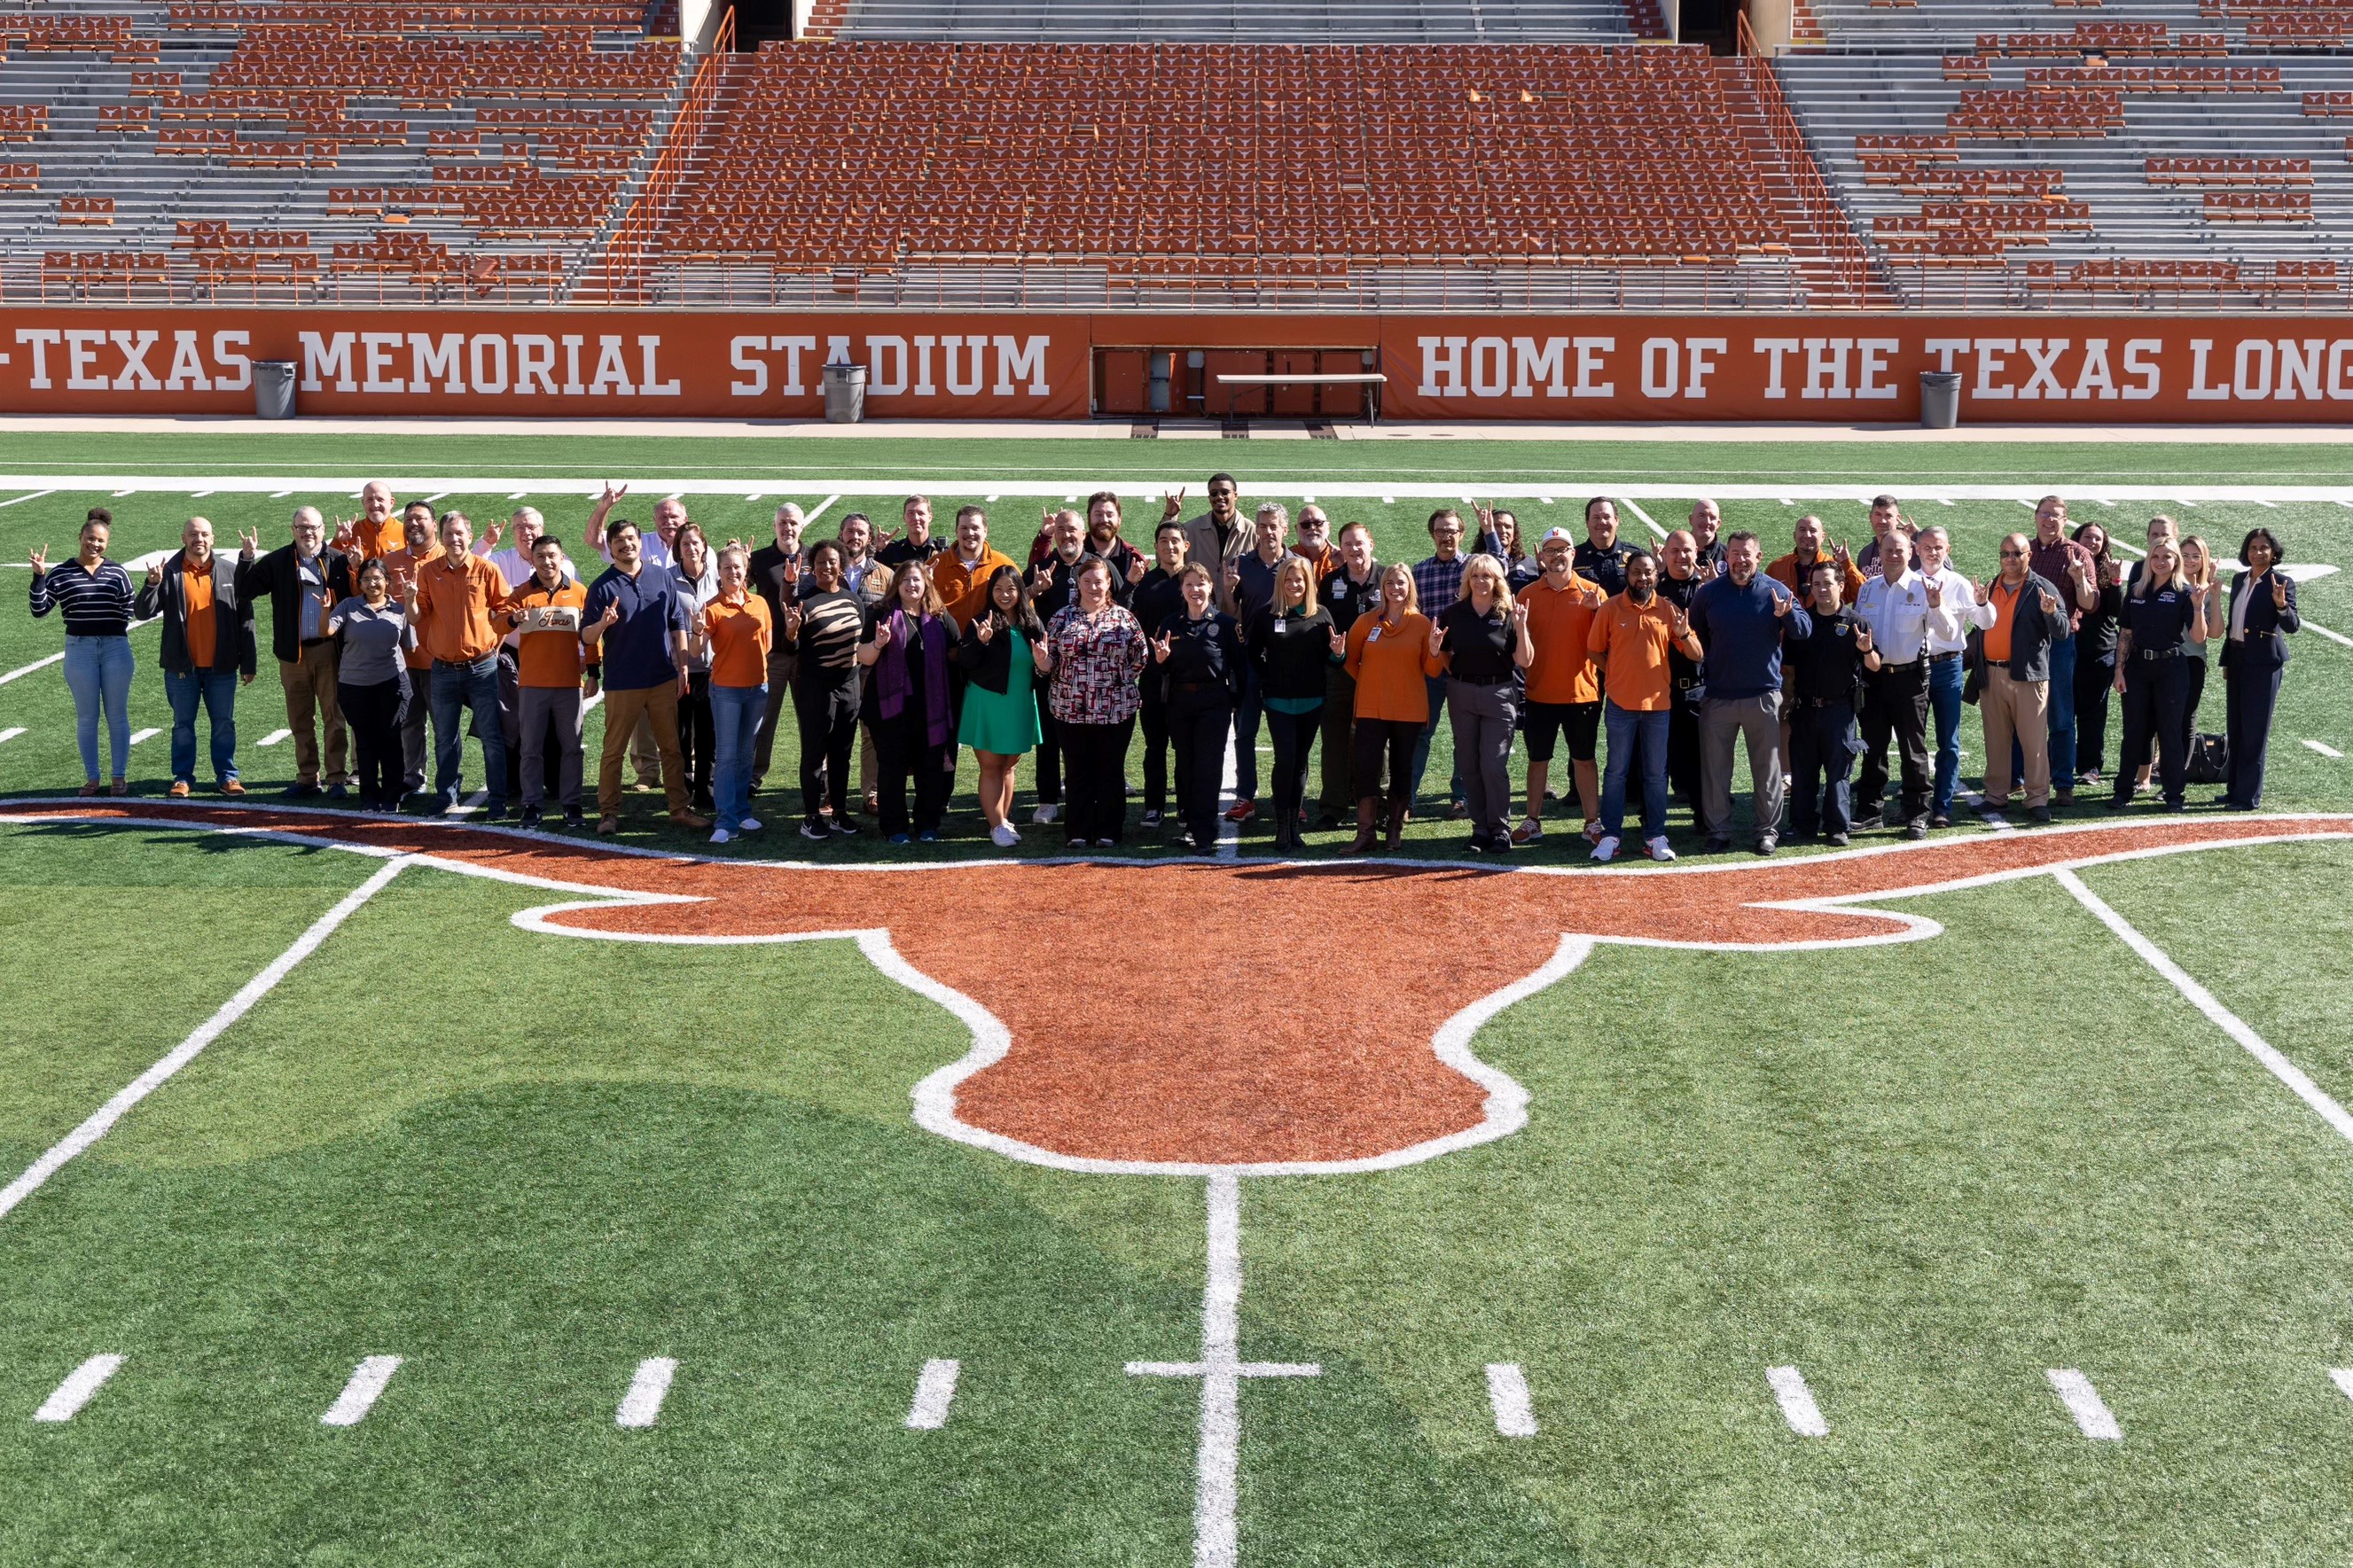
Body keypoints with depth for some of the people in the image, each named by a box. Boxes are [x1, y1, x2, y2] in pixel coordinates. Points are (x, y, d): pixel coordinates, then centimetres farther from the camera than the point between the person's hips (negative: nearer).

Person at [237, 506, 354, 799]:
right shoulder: (277, 561, 6)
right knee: (300, 720, 9)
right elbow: (244, 592, 2)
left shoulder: (339, 560, 1)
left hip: (329, 650, -2)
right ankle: (307, 777, 18)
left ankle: (336, 778, 5)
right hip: (293, 653, 2)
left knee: (333, 717, 0)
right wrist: (247, 558, -9)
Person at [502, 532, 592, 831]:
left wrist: (593, 673, 7)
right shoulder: (522, 593, 2)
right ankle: (532, 805, 12)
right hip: (531, 683, 0)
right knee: (531, 749, 5)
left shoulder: (579, 592, 4)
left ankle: (571, 805, 12)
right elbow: (500, 621, -13)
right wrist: (513, 618, -36)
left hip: (570, 683, 0)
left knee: (571, 747, 5)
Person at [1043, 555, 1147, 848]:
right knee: (1078, 771, 7)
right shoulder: (1061, 618, 4)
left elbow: (1140, 658, 4)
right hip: (1071, 710, 1)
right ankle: (1077, 831, 15)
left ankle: (1108, 831, 15)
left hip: (1116, 710, 0)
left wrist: (1119, 680, -6)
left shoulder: (1124, 619, 2)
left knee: (1111, 771, 7)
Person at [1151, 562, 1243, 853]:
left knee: (1207, 769, -7)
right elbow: (1158, 671, 10)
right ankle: (1188, 825, 19)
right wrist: (1160, 660, -12)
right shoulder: (1170, 624, 7)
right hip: (1179, 703, 4)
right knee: (1185, 766, 8)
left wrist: (1238, 703, -7)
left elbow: (1239, 664, -2)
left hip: (1214, 703, -4)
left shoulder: (1225, 623, -3)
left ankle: (1204, 835, -6)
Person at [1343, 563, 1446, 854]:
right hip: (1371, 709, 0)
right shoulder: (1366, 622, 2)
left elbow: (1432, 671, 0)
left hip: (1409, 710, 0)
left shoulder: (1421, 623, 1)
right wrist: (1367, 681, 3)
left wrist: (1435, 651, -18)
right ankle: (1365, 834, -2)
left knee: (1402, 770, 7)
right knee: (1367, 769, -6)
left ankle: (1395, 834, 16)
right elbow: (1350, 659, 13)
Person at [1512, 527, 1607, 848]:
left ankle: (1593, 823, 12)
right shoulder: (1527, 594, 4)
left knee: (1583, 759, 6)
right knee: (1537, 759, 9)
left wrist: (1596, 609, -21)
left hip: (1582, 692, -2)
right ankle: (1533, 822, 17)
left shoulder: (1592, 593, -1)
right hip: (1539, 692, 2)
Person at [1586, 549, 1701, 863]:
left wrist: (1684, 635, -20)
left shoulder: (1669, 609, 1)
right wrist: (1616, 674, -2)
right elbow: (1595, 649, 6)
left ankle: (1656, 836, 14)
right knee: (1616, 772, 5)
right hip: (1620, 703, -1)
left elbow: (1696, 655, 0)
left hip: (1658, 703, 1)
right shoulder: (1610, 609, -1)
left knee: (1656, 774, 7)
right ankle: (1610, 835, 10)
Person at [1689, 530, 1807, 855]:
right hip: (1718, 696, 1)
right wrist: (1706, 664, 1)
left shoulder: (1776, 591, -1)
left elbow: (1804, 630, -10)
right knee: (1715, 769, 5)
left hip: (1763, 695, -1)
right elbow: (1694, 634, 11)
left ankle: (1768, 831, 13)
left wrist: (1787, 614, -30)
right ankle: (1717, 831, 14)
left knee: (1767, 768, 4)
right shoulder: (1708, 593, 3)